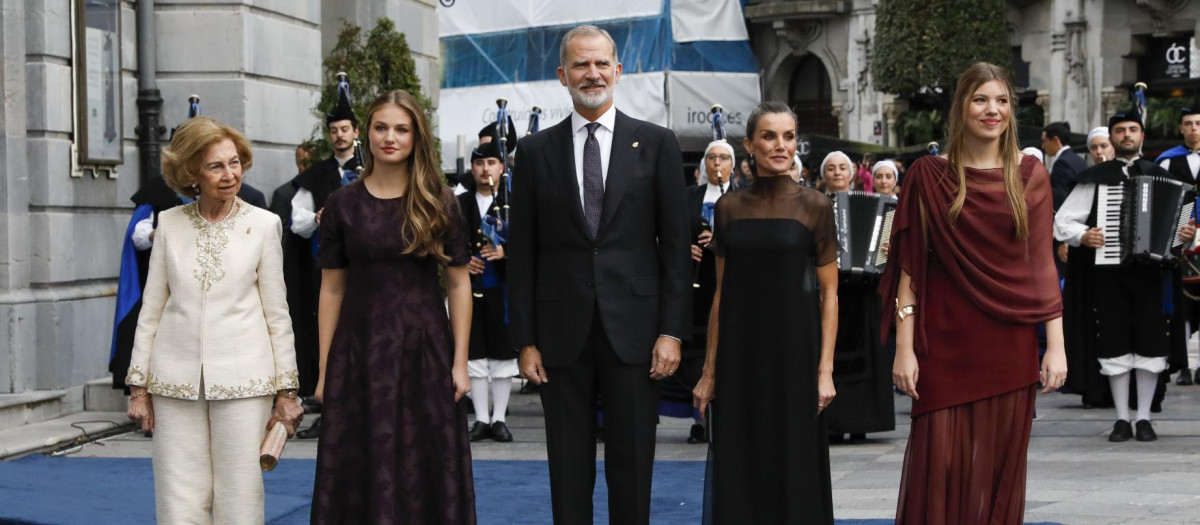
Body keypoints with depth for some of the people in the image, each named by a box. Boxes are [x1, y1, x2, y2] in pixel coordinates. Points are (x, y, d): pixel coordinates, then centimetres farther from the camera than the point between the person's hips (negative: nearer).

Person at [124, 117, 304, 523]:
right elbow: (151, 308, 9)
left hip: (242, 382, -1)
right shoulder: (170, 223, 6)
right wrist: (138, 386, 6)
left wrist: (286, 391, 3)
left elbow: (277, 313, 4)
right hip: (177, 379, 2)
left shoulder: (263, 225, 2)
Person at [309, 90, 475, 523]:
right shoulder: (342, 204, 3)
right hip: (360, 349, 0)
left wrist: (460, 362, -5)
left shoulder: (439, 203, 1)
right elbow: (331, 288, 3)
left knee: (426, 467, 4)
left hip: (424, 348, 0)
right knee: (360, 468, 4)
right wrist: (324, 369, -1)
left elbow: (459, 284, 2)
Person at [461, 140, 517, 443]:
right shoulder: (459, 205, 9)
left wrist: (505, 252, -19)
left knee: (503, 356, 2)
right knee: (474, 355, 3)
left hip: (503, 291, -2)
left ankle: (499, 418, 10)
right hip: (469, 290, 2)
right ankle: (482, 419, 9)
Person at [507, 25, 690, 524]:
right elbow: (522, 253, 6)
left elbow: (675, 244, 1)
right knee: (568, 469, 7)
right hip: (562, 333, 1)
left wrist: (672, 331, -5)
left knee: (632, 467, 4)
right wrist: (525, 340, 0)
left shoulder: (656, 144, 3)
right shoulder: (535, 151, 6)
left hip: (633, 329, -1)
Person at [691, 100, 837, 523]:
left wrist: (825, 369, -10)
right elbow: (721, 293, 9)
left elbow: (829, 294, -2)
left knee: (794, 468, 2)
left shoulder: (814, 207, -1)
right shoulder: (730, 208, 7)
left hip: (793, 349, -3)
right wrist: (710, 372, 6)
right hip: (740, 353, 3)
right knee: (739, 469, 5)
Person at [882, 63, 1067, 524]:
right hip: (945, 342, -1)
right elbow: (909, 268, 0)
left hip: (1010, 343, 1)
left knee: (998, 466, 4)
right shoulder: (928, 175, 1)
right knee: (940, 465, -2)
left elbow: (1042, 264, 4)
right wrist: (904, 347, -6)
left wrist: (1055, 345, -2)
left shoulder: (1030, 175, 5)